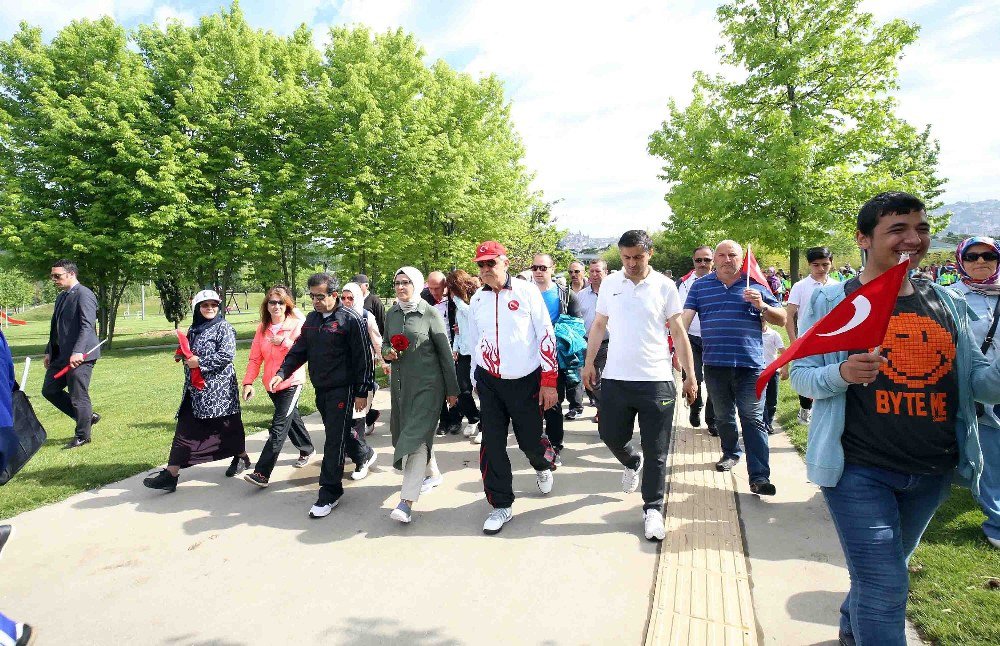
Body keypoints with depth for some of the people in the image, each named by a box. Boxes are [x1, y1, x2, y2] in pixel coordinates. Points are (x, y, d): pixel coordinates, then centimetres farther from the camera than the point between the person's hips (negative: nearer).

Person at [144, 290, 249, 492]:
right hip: (194, 387, 7)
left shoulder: (224, 327, -7)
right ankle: (171, 473, 1)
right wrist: (182, 355, 5)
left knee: (226, 424, 7)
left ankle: (242, 457, 31)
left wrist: (200, 362, -18)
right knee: (185, 428, 2)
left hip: (217, 388, -6)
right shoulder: (194, 328, 15)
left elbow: (227, 354, -18)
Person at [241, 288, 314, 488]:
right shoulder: (262, 328, 5)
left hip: (291, 383, -6)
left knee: (279, 426, -10)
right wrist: (248, 382, -7)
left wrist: (284, 341, -28)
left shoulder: (297, 325, -8)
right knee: (291, 418, 21)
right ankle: (306, 449, 44)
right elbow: (255, 358, 2)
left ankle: (262, 473, -10)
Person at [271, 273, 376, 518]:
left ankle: (329, 493, 6)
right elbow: (299, 350, 15)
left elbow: (363, 358, -12)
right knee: (338, 432, 20)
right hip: (320, 388, 7)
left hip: (342, 389, -7)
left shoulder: (350, 319, -13)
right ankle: (364, 454, 46)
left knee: (334, 441, -4)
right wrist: (282, 372, 0)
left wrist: (362, 392, -12)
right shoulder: (311, 319, 9)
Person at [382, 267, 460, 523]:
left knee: (416, 436, -12)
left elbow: (445, 352, -5)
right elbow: (386, 344, 20)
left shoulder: (429, 314, -7)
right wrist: (387, 352, -6)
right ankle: (432, 473, 39)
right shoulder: (391, 314, 8)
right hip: (400, 383, 6)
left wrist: (452, 389, -4)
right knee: (411, 432, 16)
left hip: (427, 384, -6)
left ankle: (407, 500, -14)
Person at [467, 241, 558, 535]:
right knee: (492, 445, -1)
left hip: (526, 381, -3)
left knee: (530, 439, 7)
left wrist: (549, 382, -10)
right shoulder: (476, 300, 5)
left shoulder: (527, 291, -7)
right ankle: (501, 505, 15)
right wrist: (476, 382, 15)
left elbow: (546, 336, -7)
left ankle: (542, 466, 44)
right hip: (489, 382, 3)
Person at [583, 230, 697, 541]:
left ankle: (653, 509, 19)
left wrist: (690, 375, 0)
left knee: (656, 452, 4)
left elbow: (678, 332, 1)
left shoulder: (665, 286, -2)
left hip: (656, 380, -2)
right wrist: (589, 362, 7)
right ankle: (632, 462, 45)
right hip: (615, 378, 3)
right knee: (611, 436, 12)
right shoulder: (610, 283, 4)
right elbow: (599, 325, 11)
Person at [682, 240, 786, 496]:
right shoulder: (700, 286, 7)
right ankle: (731, 453, 39)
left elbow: (781, 319, 7)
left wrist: (761, 306, -12)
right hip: (715, 364, 2)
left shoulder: (756, 285, 5)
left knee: (753, 419, -5)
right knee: (723, 416, 16)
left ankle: (759, 477, -5)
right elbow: (685, 318, 0)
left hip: (750, 364, -2)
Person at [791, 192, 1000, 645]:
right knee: (884, 586, -7)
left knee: (884, 571, 24)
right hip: (859, 469, -5)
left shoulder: (948, 303, 7)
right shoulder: (830, 301, -7)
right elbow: (801, 375, -7)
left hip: (933, 472, 6)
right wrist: (842, 373, -27)